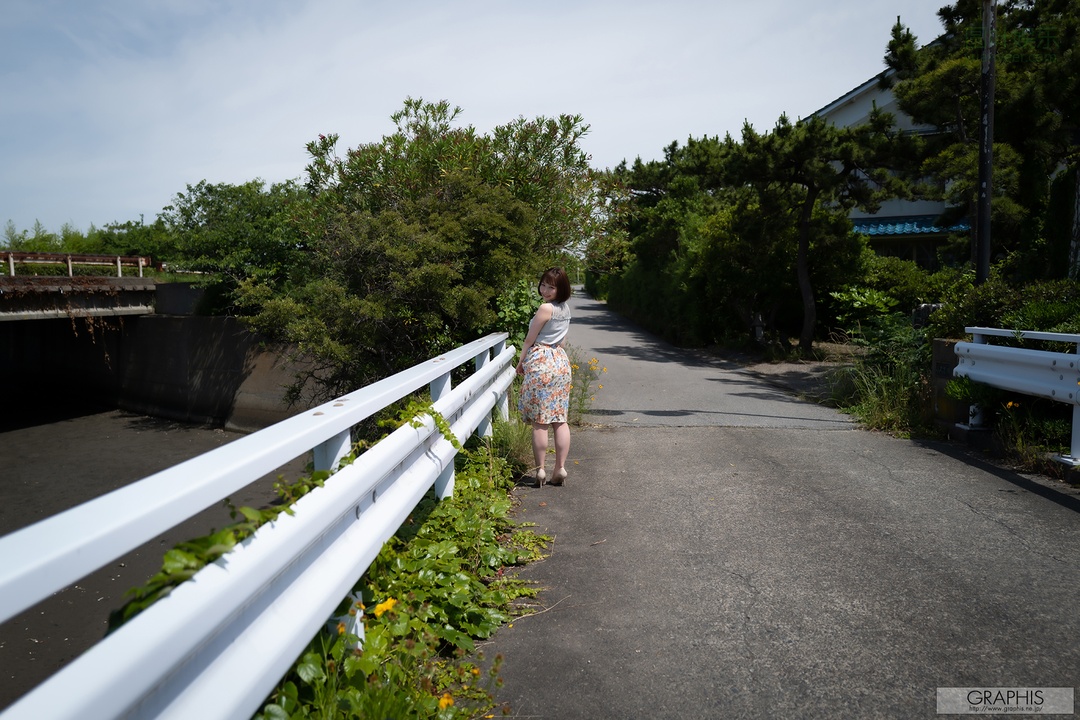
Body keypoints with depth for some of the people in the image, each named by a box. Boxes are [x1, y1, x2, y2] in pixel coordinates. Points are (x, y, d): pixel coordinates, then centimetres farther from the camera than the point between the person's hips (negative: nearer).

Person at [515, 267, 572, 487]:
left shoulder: (545, 308, -13)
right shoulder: (565, 308, 11)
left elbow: (529, 340, -7)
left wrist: (521, 362, 9)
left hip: (541, 362, -8)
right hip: (561, 360, 8)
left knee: (539, 422, -2)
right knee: (560, 419, 8)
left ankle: (540, 470, 2)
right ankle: (560, 468, 10)